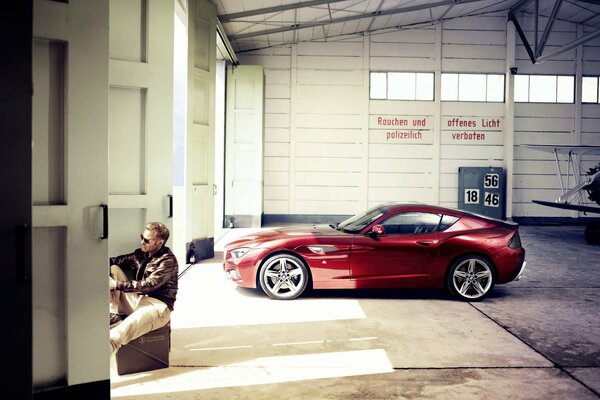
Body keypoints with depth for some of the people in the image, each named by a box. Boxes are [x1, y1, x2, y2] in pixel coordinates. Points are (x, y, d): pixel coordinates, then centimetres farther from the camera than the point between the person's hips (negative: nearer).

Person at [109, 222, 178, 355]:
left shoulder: (168, 261, -11)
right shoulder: (141, 254, 11)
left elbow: (149, 285, -20)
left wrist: (118, 285, -22)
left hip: (157, 305, -8)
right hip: (136, 299, 8)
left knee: (124, 328, -37)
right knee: (112, 269, -5)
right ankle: (114, 317, -19)